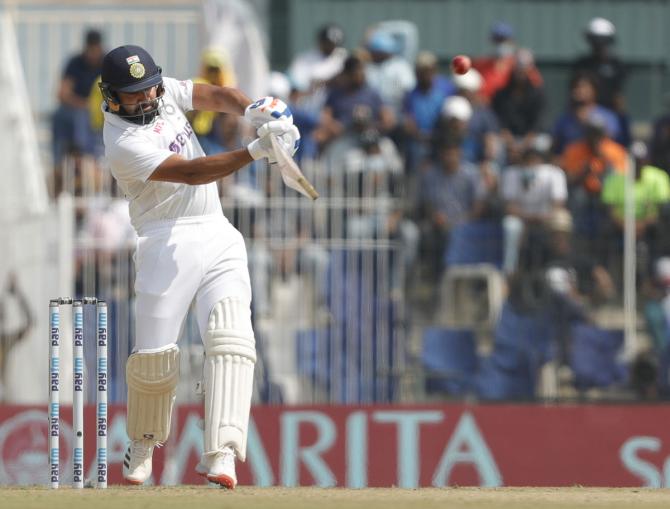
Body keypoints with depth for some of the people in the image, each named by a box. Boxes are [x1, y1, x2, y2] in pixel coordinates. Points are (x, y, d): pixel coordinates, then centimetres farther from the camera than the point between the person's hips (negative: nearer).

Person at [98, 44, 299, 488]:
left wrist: (253, 111, -20)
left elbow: (215, 96, 4)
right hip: (169, 245, -6)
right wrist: (256, 151, -33)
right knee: (154, 354, -7)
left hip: (218, 236, 6)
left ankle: (221, 455, -26)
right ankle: (144, 444, 23)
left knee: (231, 335, -15)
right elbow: (191, 173, -24)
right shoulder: (123, 142, -16)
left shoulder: (163, 91, 7)